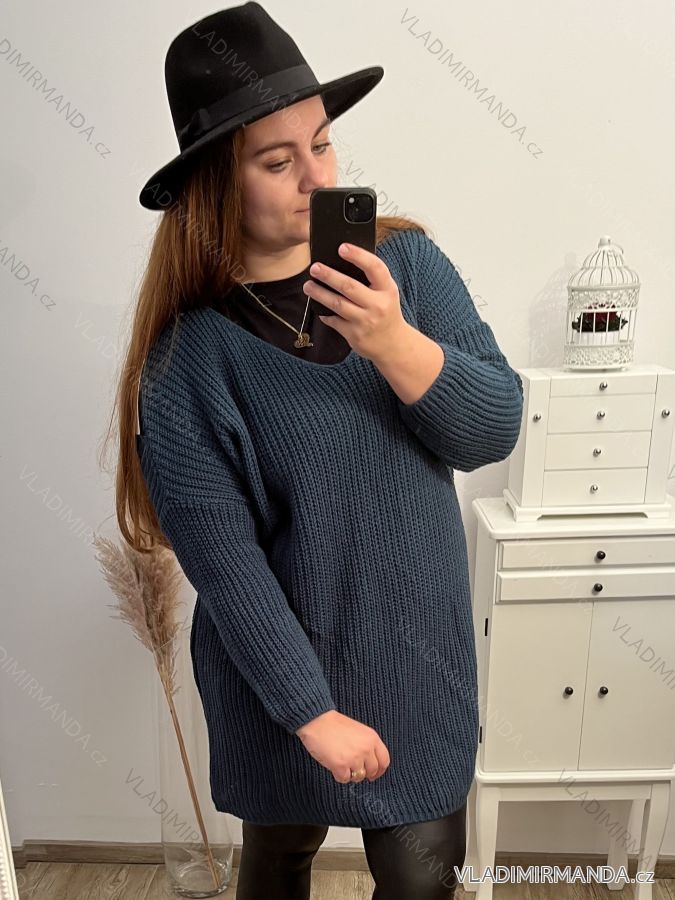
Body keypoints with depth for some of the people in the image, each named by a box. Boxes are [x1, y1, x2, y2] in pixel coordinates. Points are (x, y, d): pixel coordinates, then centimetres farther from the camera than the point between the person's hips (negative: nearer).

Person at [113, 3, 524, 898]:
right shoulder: (188, 354, -18)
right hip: (280, 666, -1)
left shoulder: (407, 263, -7)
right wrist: (312, 711, -15)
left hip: (420, 645, 2)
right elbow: (223, 561, -18)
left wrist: (391, 341, -28)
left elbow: (495, 431, -11)